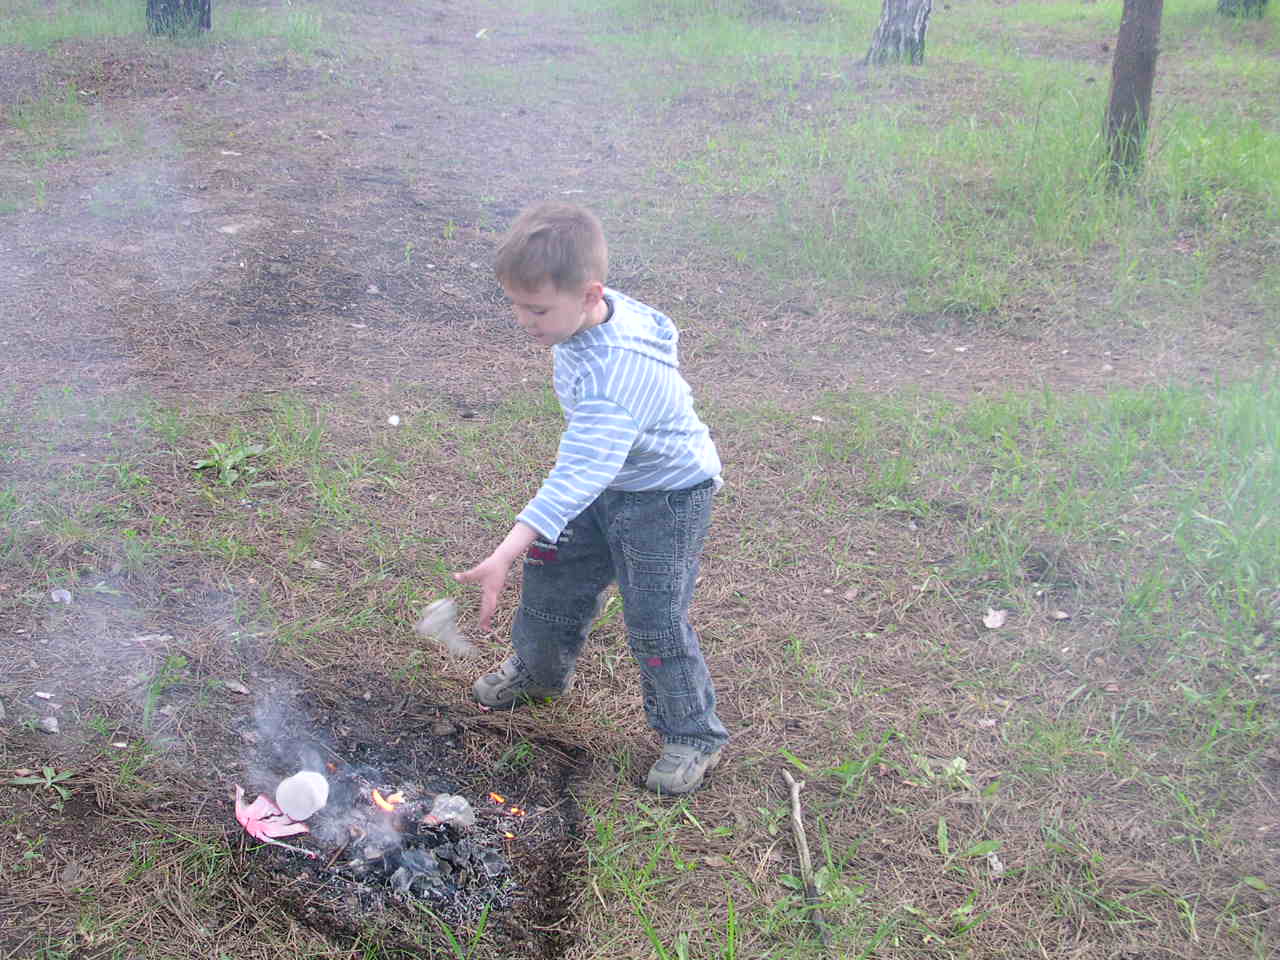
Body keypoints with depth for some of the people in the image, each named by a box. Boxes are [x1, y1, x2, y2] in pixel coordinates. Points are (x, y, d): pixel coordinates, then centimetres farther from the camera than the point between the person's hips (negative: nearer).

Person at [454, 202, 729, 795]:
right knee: (553, 575, 19)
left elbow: (578, 474, -47)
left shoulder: (620, 367, -40)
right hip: (605, 479, 9)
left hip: (666, 496, -9)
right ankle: (539, 670, 46)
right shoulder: (582, 318, -12)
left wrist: (504, 557, -52)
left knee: (654, 621, -5)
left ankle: (693, 735, 19)